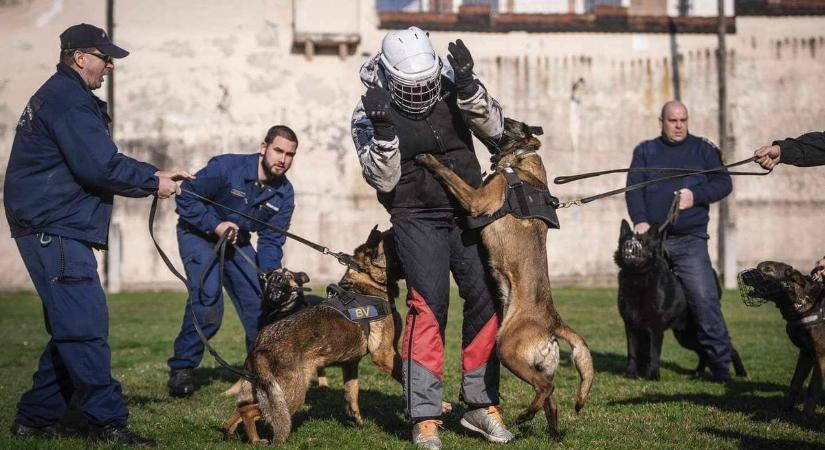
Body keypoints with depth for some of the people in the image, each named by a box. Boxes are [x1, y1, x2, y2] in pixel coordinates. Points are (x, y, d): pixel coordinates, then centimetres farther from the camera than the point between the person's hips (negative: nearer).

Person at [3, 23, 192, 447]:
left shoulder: (64, 96, 22)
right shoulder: (67, 100, -13)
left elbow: (101, 160, 24)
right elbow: (99, 167, -20)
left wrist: (155, 173, 14)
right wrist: (152, 182, -8)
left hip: (56, 230, 11)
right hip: (55, 229, -11)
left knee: (71, 329, 14)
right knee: (86, 326, -11)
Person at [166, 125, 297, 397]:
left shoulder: (284, 194, -9)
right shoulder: (227, 168, -26)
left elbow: (271, 240, -8)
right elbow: (186, 198, -20)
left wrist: (270, 274, -25)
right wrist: (214, 225, -29)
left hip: (238, 242, 6)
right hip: (199, 235, -6)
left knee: (259, 301, -1)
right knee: (208, 299, -23)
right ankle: (181, 369, -13)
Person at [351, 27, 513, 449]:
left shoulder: (452, 86, -2)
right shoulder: (368, 117, -9)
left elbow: (493, 127, -5)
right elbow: (384, 181, -13)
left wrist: (468, 86, -20)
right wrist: (383, 129, -27)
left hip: (468, 211, 4)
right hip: (417, 219, -4)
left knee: (485, 298, -1)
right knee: (429, 304, -16)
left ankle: (481, 404, 13)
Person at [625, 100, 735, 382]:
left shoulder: (703, 149, 11)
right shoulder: (645, 151, 14)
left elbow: (724, 183, 6)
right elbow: (633, 188, 3)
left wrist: (696, 196, -12)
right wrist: (639, 220, -14)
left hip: (690, 240, -2)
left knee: (704, 300, -12)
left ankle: (721, 366, -9)